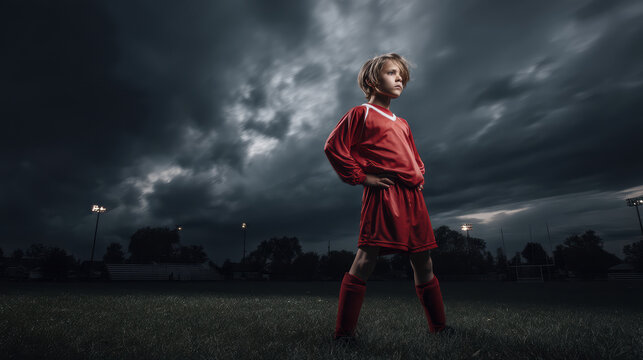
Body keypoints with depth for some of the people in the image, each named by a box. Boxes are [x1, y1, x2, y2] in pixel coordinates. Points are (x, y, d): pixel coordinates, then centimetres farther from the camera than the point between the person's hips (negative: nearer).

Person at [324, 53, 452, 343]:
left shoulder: (402, 123, 27)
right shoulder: (362, 113, 5)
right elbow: (333, 146, -6)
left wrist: (419, 177, 18)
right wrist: (360, 177, -9)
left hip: (412, 197, 8)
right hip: (382, 194, -7)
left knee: (423, 263, 12)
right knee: (366, 260, -11)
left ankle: (439, 326, 26)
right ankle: (344, 331, -4)